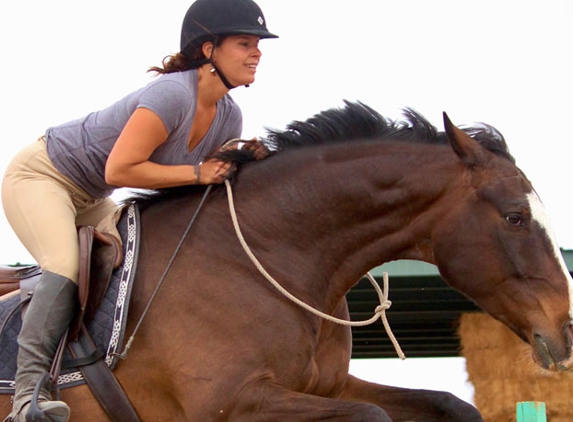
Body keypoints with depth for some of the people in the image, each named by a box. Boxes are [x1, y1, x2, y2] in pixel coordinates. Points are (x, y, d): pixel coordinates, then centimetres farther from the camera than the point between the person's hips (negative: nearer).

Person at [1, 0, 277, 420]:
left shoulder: (229, 116, -4)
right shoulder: (172, 94, -31)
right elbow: (119, 170, -33)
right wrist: (197, 172, -29)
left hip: (90, 200, 10)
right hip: (39, 176, -10)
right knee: (67, 266, -27)